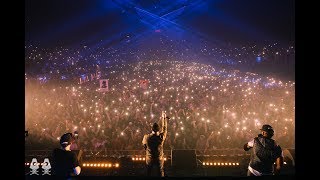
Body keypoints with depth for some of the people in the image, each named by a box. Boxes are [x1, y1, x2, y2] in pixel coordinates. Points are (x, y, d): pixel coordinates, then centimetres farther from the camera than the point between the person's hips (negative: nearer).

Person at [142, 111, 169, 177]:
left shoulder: (146, 137, -22)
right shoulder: (161, 137, -24)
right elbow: (164, 128, -6)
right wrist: (164, 118, 7)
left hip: (149, 159, 1)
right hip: (159, 159, 0)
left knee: (148, 173, 21)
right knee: (161, 174, 19)